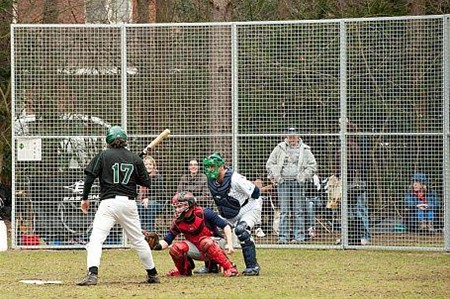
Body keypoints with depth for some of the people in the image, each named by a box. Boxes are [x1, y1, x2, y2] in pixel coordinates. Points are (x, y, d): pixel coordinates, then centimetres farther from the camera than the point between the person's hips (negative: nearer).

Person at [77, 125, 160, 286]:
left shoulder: (103, 156, 2)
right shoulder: (135, 158, 8)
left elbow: (90, 176, -5)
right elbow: (147, 183, 10)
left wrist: (85, 198, 3)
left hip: (109, 202, -3)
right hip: (129, 203, 4)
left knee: (96, 238, -11)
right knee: (138, 240, 17)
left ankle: (92, 273, -30)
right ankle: (152, 274, 26)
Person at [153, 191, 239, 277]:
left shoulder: (204, 214, -19)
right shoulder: (178, 222, -6)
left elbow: (225, 226, -17)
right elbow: (167, 241, -4)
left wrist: (229, 244, -26)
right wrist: (155, 246, -25)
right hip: (197, 250, 4)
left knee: (205, 242, -38)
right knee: (175, 248, -19)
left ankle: (230, 268, -32)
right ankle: (184, 270, 12)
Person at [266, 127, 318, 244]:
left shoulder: (304, 150, 7)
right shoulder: (279, 148, 10)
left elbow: (312, 165, 7)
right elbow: (270, 163, 13)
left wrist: (303, 176, -3)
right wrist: (275, 176, 2)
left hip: (298, 182, -1)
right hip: (283, 182, 1)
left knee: (299, 211, -1)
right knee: (283, 211, -1)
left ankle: (299, 236, 1)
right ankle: (283, 236, -1)